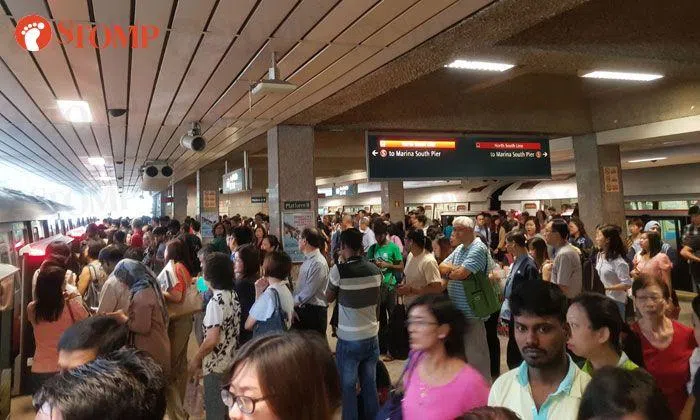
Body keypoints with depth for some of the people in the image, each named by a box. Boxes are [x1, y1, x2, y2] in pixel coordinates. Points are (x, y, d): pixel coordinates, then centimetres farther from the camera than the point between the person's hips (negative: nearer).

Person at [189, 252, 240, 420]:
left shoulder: (216, 301, -23)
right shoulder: (234, 295, 1)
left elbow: (211, 340, -24)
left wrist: (195, 359, -10)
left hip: (216, 363, -8)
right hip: (230, 359, 8)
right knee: (226, 404, 21)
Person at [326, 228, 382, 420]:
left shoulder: (339, 270, -14)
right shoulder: (375, 269, -1)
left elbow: (329, 298, 1)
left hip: (349, 339, -4)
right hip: (372, 336, 5)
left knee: (347, 386, 10)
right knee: (370, 385, 17)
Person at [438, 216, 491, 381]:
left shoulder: (478, 249, -15)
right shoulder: (459, 249, 14)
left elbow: (462, 273, -24)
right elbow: (441, 267, 9)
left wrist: (448, 271, -4)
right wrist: (456, 269, -11)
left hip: (471, 311, -9)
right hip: (456, 309, 9)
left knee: (475, 351, 2)